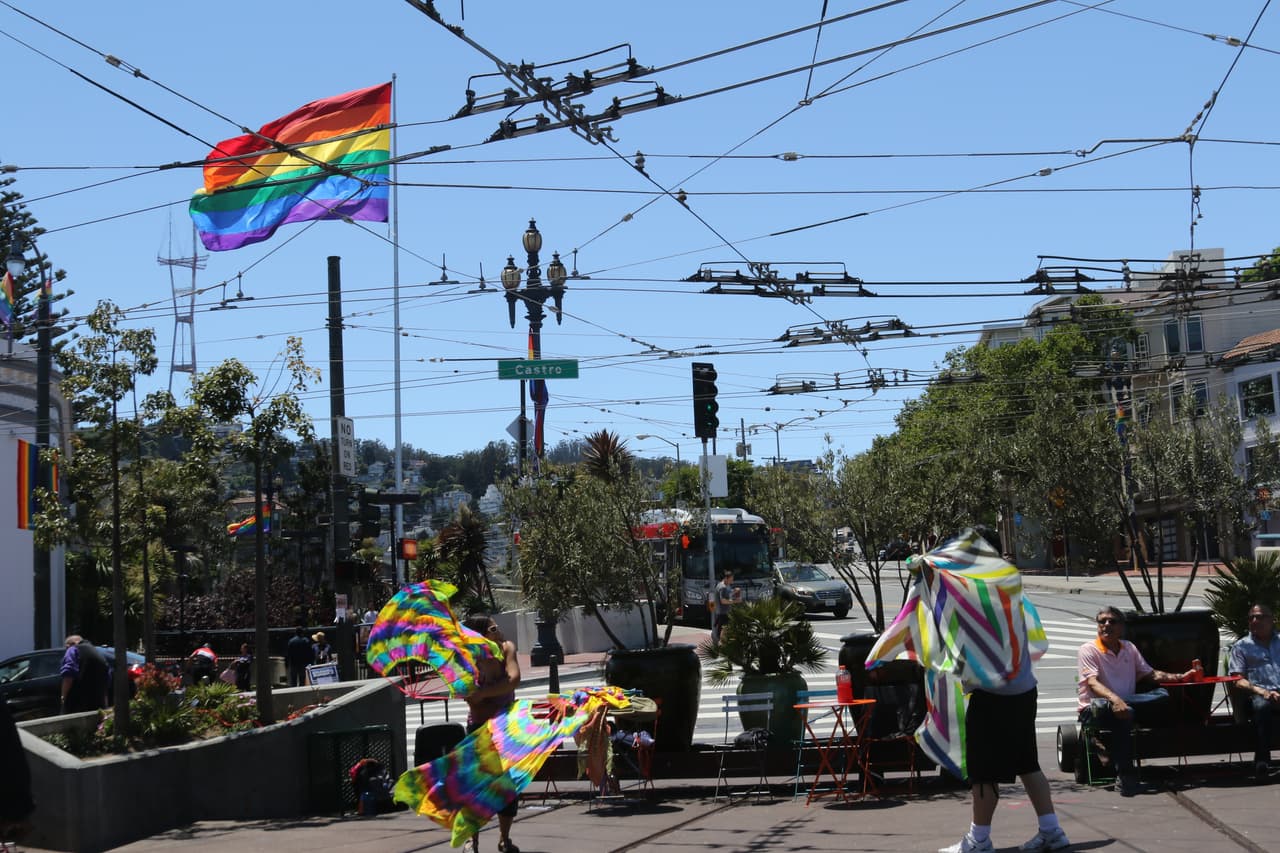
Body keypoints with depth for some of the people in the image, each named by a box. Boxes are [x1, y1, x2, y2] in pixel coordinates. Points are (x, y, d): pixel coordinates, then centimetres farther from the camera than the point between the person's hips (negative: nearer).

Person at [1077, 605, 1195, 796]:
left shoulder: (1129, 648, 17)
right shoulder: (1088, 650, -2)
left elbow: (1149, 674, 19)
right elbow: (1092, 683, -17)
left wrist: (1180, 677, 3)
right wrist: (1115, 699, -36)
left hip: (1122, 704, 5)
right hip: (1092, 710, -5)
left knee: (1161, 695, -20)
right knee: (1123, 714, -39)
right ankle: (1125, 776, -37)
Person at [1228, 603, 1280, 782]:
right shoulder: (1242, 646, 22)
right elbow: (1238, 680, 10)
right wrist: (1261, 691, -9)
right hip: (1260, 694, -1)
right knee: (1261, 706, -39)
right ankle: (1262, 761, -38)